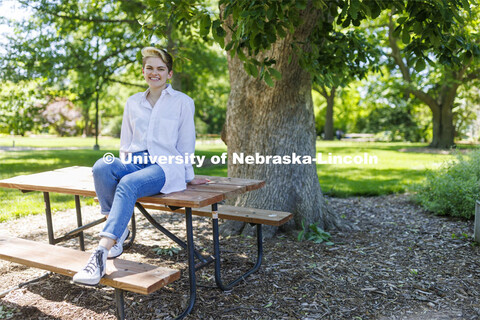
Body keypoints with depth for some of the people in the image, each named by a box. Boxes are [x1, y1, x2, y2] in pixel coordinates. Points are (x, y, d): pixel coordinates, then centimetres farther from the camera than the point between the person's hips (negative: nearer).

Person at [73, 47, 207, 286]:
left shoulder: (182, 102, 7)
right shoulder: (133, 102, 19)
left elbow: (186, 143, 7)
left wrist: (188, 176, 9)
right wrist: (124, 166, 11)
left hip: (165, 166, -4)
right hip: (135, 163, 5)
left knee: (128, 184, -35)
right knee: (102, 166, -29)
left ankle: (101, 253, -40)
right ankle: (119, 231, -19)